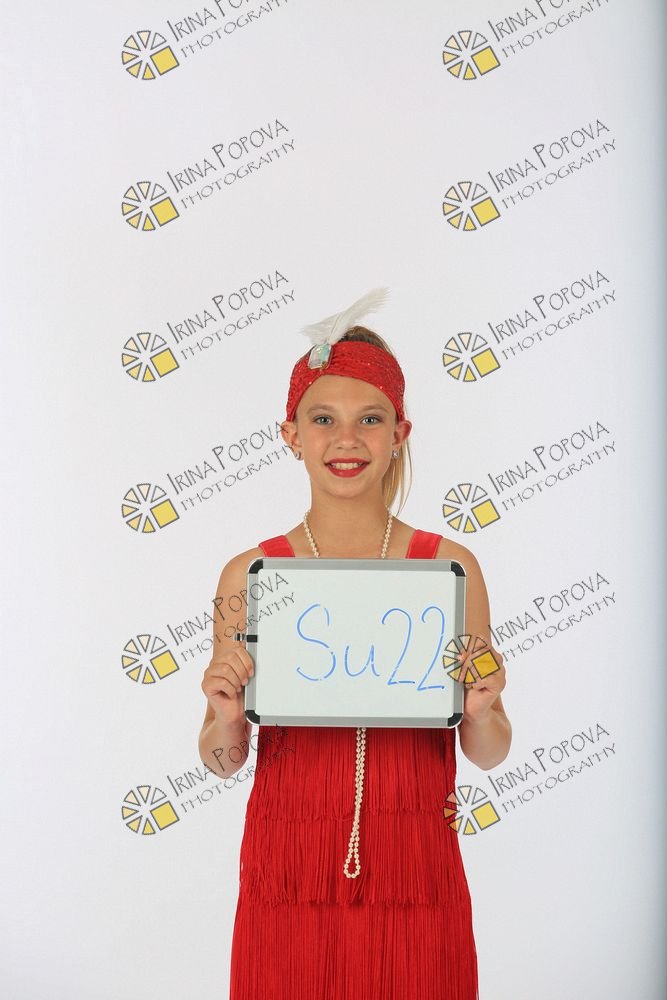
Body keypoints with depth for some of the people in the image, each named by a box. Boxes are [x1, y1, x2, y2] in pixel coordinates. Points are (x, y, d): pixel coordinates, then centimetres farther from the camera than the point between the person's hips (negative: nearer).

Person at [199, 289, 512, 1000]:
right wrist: (226, 716, -17)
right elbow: (221, 762, 4)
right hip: (287, 879, 0)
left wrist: (482, 709, -17)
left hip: (415, 880, 0)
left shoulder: (451, 566, -3)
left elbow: (488, 755, 3)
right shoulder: (249, 574, -4)